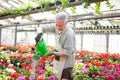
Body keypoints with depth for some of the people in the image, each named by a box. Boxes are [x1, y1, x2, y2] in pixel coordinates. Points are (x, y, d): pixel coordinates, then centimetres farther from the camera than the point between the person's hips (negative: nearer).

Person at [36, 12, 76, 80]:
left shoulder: (69, 34, -27)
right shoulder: (56, 27, -7)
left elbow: (67, 53, -25)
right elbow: (42, 28, -2)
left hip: (66, 63, -7)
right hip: (58, 60, 7)